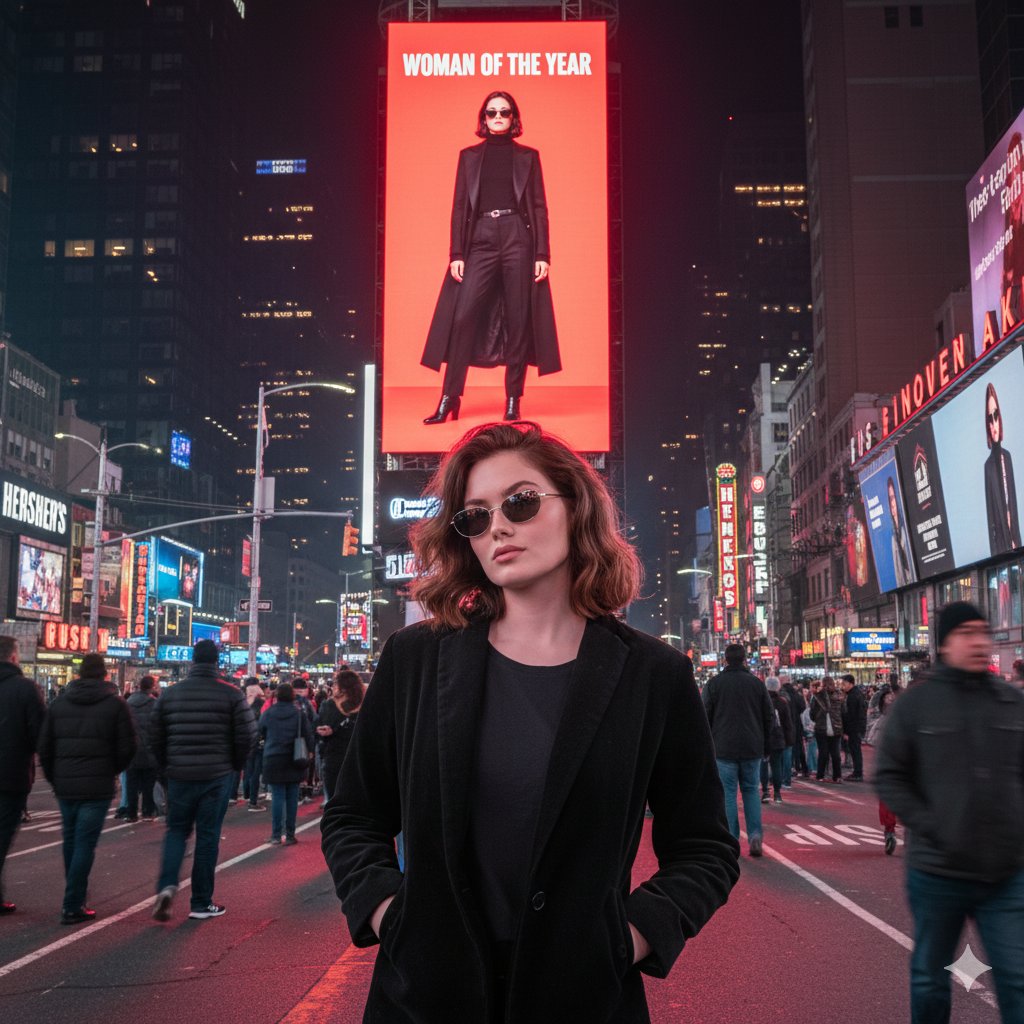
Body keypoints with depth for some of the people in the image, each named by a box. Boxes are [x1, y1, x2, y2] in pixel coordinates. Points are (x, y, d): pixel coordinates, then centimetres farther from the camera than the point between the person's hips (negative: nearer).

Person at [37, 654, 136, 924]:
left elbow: (44, 747, 7)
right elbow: (127, 748, -5)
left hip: (65, 787, 4)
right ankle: (72, 906, -4)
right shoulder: (115, 704, -4)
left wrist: (55, 779, 17)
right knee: (85, 844, -1)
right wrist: (112, 771, 12)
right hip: (97, 787, -4)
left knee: (70, 841, 18)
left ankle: (75, 898, 28)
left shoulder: (59, 703, 7)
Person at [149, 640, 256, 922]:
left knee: (176, 830, 16)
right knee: (208, 836, 6)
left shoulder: (170, 693, 4)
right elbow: (247, 735, -8)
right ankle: (201, 903, 11)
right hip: (217, 776, -2)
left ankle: (166, 885, -6)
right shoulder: (231, 694, -5)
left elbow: (155, 735, 6)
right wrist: (234, 765, 8)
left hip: (179, 775, 2)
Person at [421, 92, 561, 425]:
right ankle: (449, 398, -4)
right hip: (480, 239, 1)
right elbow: (460, 206, 9)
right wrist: (456, 254, -1)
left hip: (518, 238, -1)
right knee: (463, 316, -9)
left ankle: (513, 400, 7)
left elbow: (539, 207, 6)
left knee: (518, 320, -1)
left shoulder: (528, 156, 11)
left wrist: (543, 254, -4)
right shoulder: (469, 156, 14)